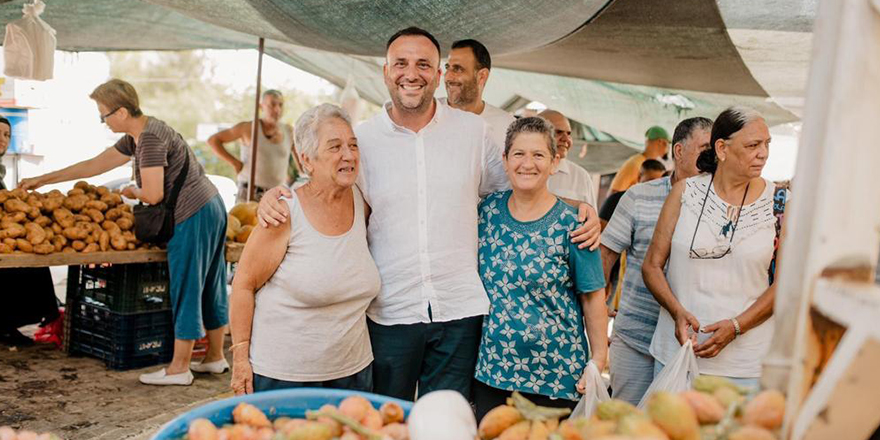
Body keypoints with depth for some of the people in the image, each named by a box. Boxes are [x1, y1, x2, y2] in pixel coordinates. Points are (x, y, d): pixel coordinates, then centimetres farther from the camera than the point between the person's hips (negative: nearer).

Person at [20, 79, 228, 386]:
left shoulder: (150, 139, -17)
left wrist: (132, 192, 3)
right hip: (211, 210, 10)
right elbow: (95, 164, 20)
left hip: (193, 218, -10)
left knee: (186, 291, -2)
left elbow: (152, 195, -20)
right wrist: (43, 179, 23)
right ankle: (216, 357, 25)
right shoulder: (137, 136, 15)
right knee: (209, 288, 15)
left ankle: (179, 369, 7)